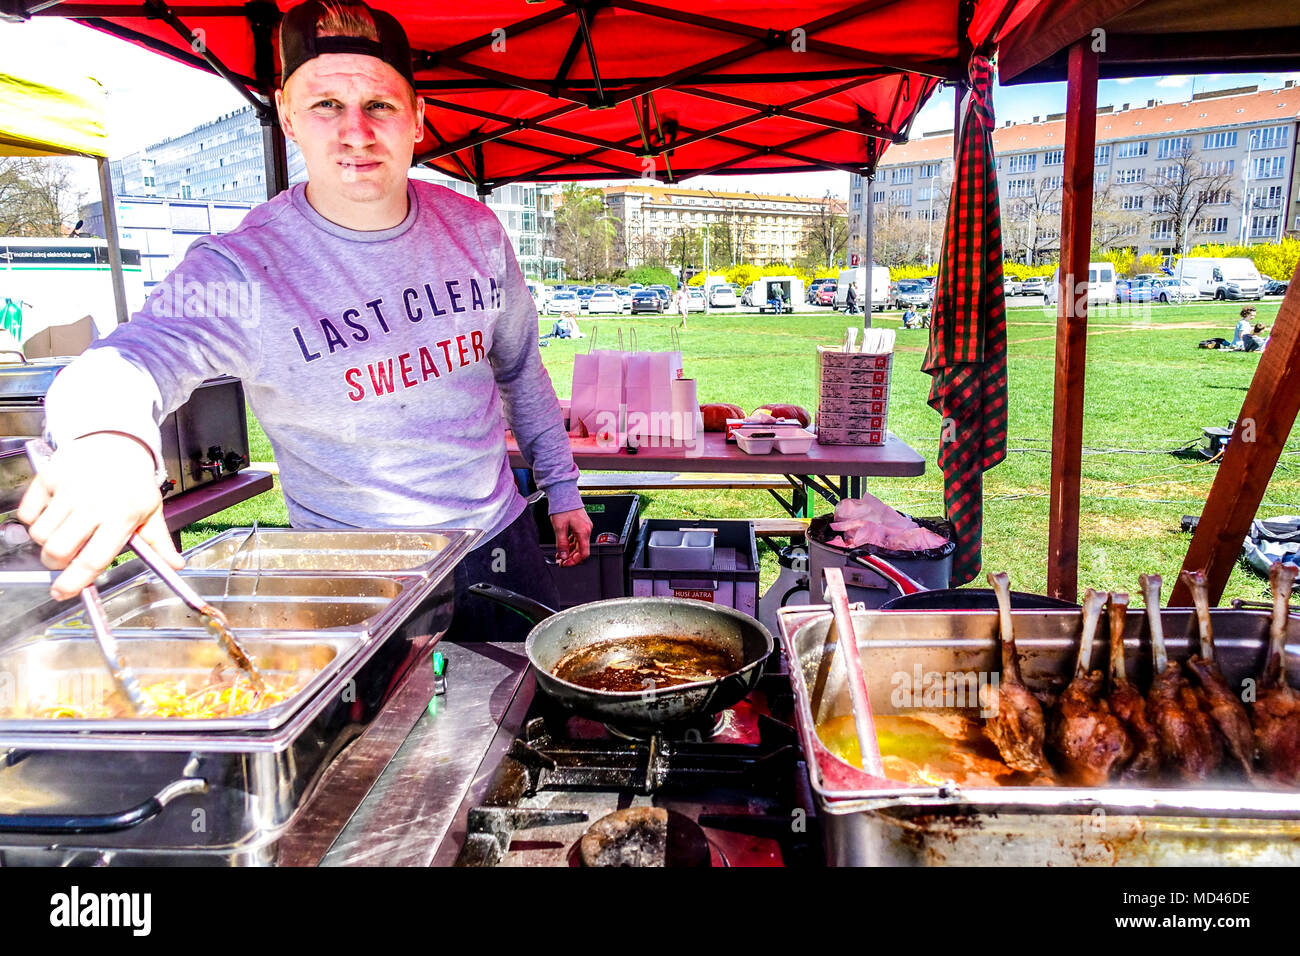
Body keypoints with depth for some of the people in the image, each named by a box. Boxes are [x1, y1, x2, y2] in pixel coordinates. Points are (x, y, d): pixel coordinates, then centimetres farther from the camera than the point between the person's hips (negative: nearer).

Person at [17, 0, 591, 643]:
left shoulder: (473, 229, -3)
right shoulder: (242, 270, -17)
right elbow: (140, 352, -34)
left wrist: (561, 485, 13)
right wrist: (110, 432, -59)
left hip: (503, 545, 5)